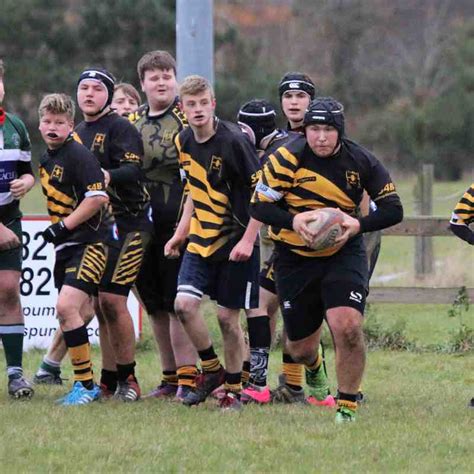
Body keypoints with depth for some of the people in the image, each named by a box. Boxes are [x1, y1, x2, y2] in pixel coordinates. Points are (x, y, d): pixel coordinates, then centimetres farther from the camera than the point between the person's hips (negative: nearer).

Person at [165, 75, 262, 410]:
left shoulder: (233, 140, -16)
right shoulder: (184, 142, 4)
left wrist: (248, 240, -20)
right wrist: (181, 232, 14)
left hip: (235, 241, -5)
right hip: (200, 240, 5)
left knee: (227, 316, -1)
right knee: (184, 304, -10)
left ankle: (234, 389, 15)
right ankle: (211, 370, 11)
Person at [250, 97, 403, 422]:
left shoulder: (361, 161, -8)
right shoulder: (287, 158, -14)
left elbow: (393, 210, -5)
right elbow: (259, 207, -12)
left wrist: (358, 224, -23)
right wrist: (294, 221, -30)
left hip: (344, 253, 0)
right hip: (295, 258, 0)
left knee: (348, 326, -24)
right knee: (301, 349, 8)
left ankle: (348, 406, -5)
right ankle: (314, 370, 49)